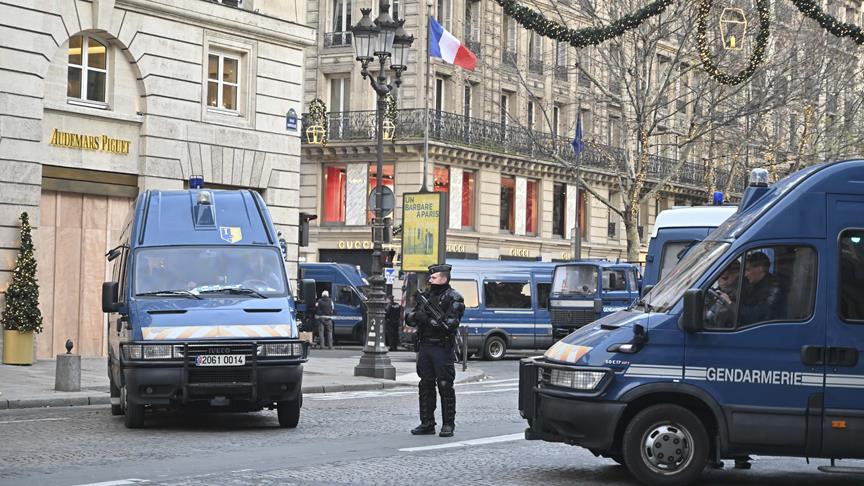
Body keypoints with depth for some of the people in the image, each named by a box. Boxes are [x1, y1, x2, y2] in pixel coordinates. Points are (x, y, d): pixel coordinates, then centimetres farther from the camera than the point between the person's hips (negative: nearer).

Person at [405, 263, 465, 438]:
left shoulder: (453, 298, -4)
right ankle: (427, 423, 14)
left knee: (445, 387, -5)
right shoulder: (425, 296, 15)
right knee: (425, 386, 8)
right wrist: (415, 316, -8)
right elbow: (410, 319, 15)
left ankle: (448, 424, 0)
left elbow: (451, 323, -15)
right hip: (424, 346, 7)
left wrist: (431, 319, -21)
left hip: (442, 348, -6)